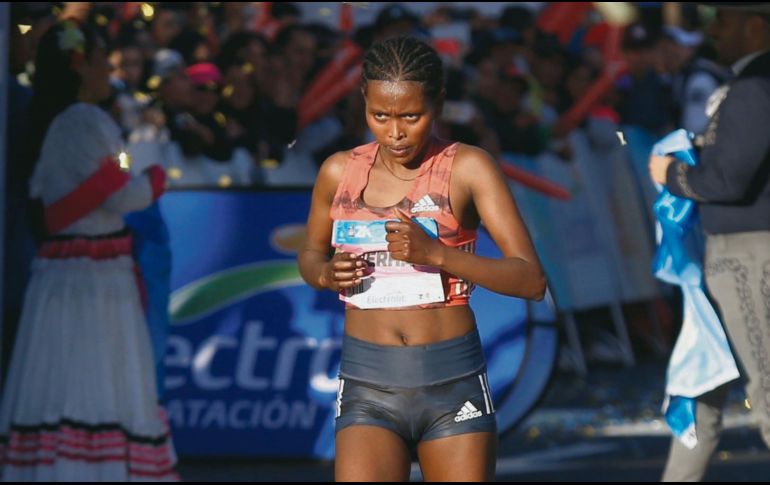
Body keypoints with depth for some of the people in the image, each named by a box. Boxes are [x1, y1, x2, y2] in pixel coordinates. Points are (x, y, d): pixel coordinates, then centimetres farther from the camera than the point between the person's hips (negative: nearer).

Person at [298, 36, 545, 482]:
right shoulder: (340, 172, 5)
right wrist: (325, 274, -2)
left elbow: (532, 281, -10)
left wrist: (436, 254, -23)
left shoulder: (468, 168, -4)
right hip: (368, 388, 1)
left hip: (453, 383, -1)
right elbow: (311, 253, 23)